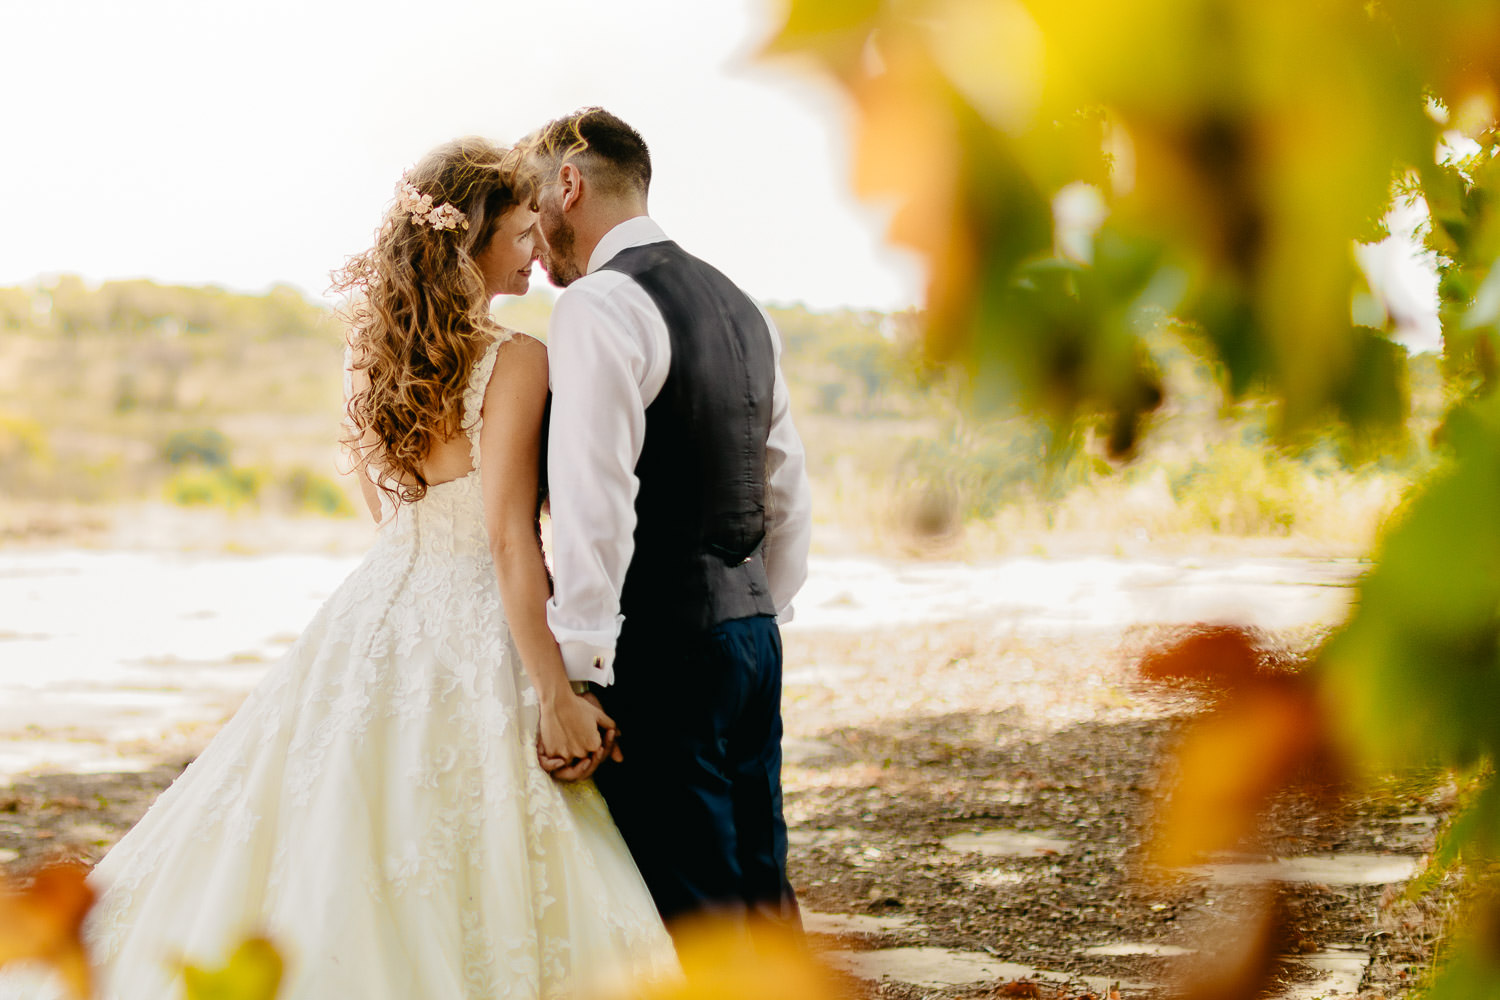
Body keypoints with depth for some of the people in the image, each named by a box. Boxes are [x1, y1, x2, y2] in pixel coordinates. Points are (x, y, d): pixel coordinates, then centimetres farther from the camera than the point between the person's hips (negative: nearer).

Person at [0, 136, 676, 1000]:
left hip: (379, 615, 7)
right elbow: (508, 538, -19)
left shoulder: (377, 354, 7)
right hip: (472, 632, -7)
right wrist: (555, 694, -17)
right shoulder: (517, 361, -14)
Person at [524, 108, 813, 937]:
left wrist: (575, 674, -20)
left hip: (663, 643, -9)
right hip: (750, 628, 9)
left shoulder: (599, 306, -11)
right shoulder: (740, 306, 16)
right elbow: (789, 501, 19)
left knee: (689, 909, -5)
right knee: (759, 891, 14)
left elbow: (596, 503, -20)